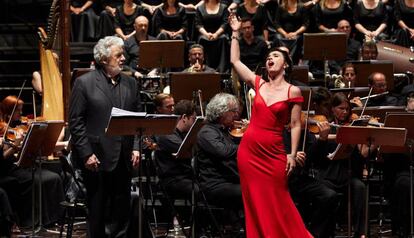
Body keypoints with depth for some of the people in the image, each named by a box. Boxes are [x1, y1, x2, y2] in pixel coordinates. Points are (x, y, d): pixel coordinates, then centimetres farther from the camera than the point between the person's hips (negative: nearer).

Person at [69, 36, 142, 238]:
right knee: (97, 211, 4)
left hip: (124, 159, 4)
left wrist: (136, 148, 0)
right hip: (97, 158, -4)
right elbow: (76, 122, -7)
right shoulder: (84, 83, -4)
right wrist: (86, 154, -13)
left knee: (121, 210, 8)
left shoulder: (130, 84, 11)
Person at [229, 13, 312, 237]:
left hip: (273, 153, -4)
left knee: (277, 204, 2)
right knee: (255, 204, 7)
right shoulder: (258, 83, 8)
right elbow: (235, 61, 13)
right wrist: (235, 33, 12)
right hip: (249, 150, 4)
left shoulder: (293, 91, -3)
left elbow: (295, 125, -3)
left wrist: (292, 154, -9)